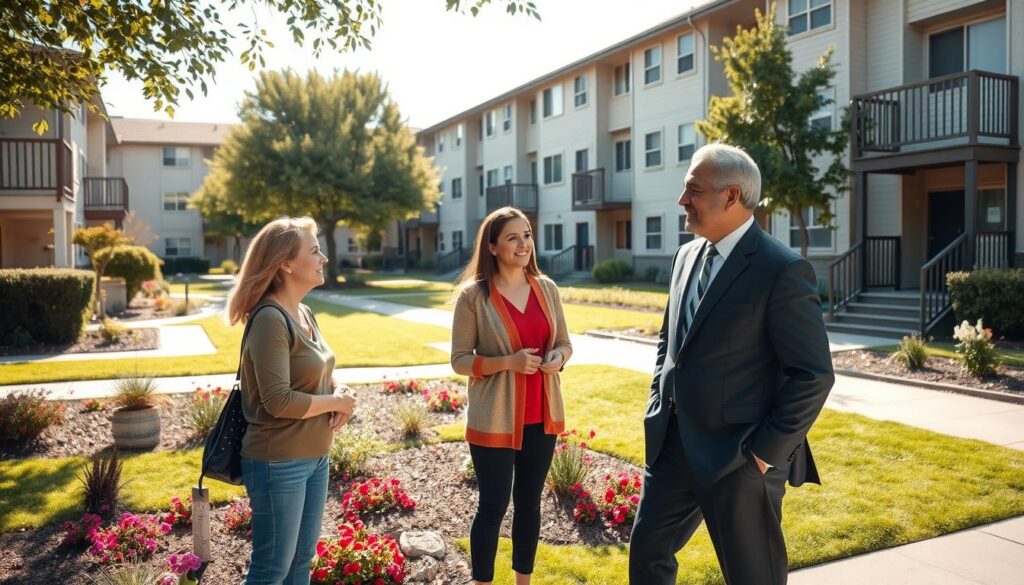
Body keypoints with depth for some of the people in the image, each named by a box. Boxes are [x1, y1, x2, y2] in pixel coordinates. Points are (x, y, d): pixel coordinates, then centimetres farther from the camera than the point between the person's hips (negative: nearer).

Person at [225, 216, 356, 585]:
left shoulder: (305, 314, 7)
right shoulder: (270, 319, -20)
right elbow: (279, 401, -26)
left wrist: (339, 392, -3)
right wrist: (336, 402, -13)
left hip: (314, 458, 9)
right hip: (279, 463, -9)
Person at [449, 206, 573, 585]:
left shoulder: (546, 288, 2)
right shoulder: (473, 295, -11)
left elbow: (563, 342, 11)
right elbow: (460, 359, -9)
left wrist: (558, 358, -12)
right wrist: (509, 361, -22)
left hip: (541, 416, 5)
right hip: (495, 420, -4)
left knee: (529, 502, 16)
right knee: (493, 506, 4)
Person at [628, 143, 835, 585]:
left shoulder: (782, 270, -16)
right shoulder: (687, 255, 8)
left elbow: (814, 374, -15)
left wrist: (766, 451, -15)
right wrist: (659, 401, 10)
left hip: (739, 458, -7)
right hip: (673, 444, 7)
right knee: (647, 549, 17)